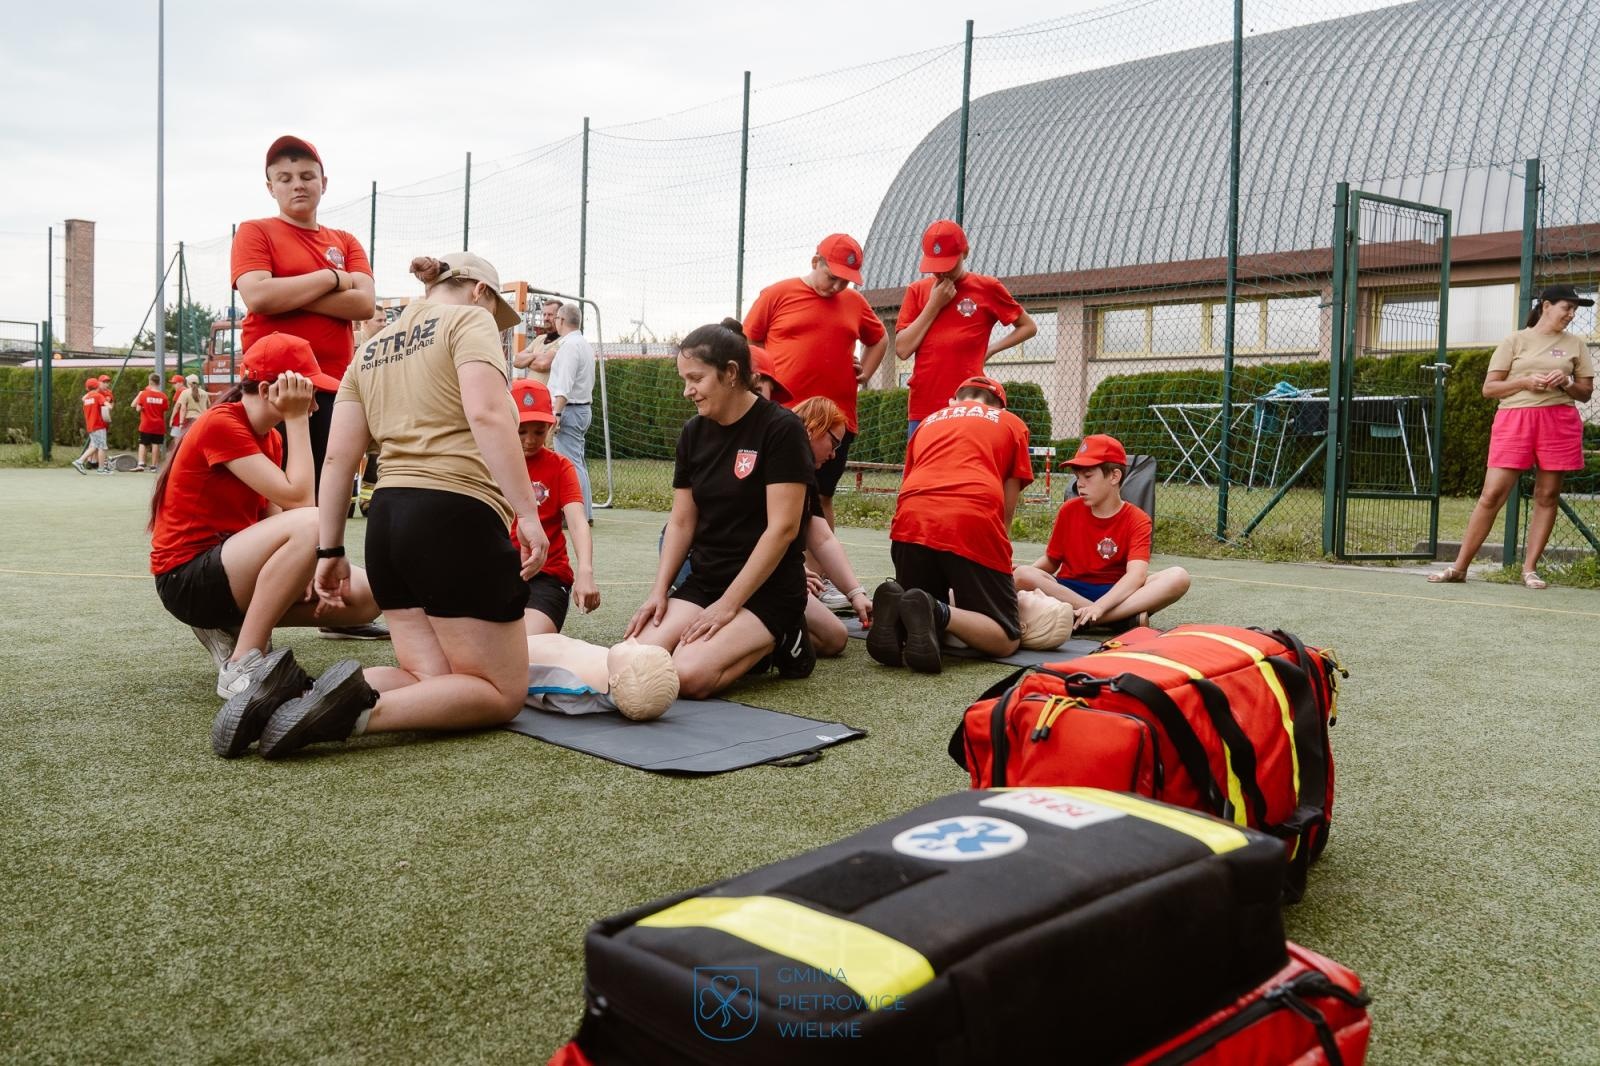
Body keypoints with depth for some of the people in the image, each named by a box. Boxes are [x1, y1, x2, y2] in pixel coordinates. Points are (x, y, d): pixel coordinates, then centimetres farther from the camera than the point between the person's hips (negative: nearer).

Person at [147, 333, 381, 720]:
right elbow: (297, 499, -23)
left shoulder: (269, 438, 12)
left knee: (365, 598, -3)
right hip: (188, 577, -9)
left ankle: (231, 627, 6)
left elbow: (276, 520, 4)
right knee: (313, 523, -33)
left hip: (233, 564, 9)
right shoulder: (222, 424, -15)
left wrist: (306, 571, -13)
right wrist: (297, 420, -16)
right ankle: (241, 666, -25)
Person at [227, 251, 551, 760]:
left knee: (432, 681, 13)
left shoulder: (371, 350, 21)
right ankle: (363, 708, -23)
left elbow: (338, 458, 14)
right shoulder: (469, 320, 1)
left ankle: (298, 697, -10)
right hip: (457, 517, -8)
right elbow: (487, 415, -17)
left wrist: (330, 551, 15)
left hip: (387, 519, 8)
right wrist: (528, 513, -20)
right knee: (502, 692, 1)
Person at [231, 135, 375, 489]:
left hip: (337, 388, 4)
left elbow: (364, 304, -1)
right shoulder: (255, 232, 6)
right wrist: (331, 278, -5)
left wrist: (287, 294, -8)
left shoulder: (345, 242, 17)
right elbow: (257, 296, -13)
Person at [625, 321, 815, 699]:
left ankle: (780, 642, 0)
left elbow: (782, 528, -16)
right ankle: (747, 646, 6)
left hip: (767, 590, -6)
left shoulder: (780, 428, -12)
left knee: (690, 675, -28)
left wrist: (728, 604, -18)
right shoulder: (693, 433, 9)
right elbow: (681, 522, 12)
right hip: (703, 581, 6)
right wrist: (659, 590, -3)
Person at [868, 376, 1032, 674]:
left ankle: (898, 608, -11)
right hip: (975, 522, -3)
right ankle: (938, 614, -22)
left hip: (912, 522, 4)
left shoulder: (928, 422, 35)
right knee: (1006, 640, 6)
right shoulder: (1012, 423, 26)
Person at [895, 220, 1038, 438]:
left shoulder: (987, 288, 5)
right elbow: (902, 349, 2)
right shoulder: (917, 291, 11)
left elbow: (1029, 326, 14)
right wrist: (934, 305, -3)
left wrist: (990, 349, 3)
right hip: (922, 410, 3)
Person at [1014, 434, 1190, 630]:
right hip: (1069, 591, 2)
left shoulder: (1137, 520, -6)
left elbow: (1136, 575, -21)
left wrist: (1099, 606, -38)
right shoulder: (1069, 510, 4)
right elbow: (1051, 560, 11)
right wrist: (1025, 572, -13)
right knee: (1023, 575, -30)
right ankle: (1129, 617, -31)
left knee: (1178, 577, -25)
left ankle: (1078, 618, -36)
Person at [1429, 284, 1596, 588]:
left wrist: (1566, 383, -6)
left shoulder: (1575, 344, 13)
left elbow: (1586, 393, 15)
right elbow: (1489, 388, 4)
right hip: (1514, 419, -2)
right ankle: (1459, 567, -2)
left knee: (1547, 496, 2)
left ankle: (1530, 569, 10)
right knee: (1492, 495, -6)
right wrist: (1525, 382, -12)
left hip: (1559, 422, 3)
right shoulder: (1515, 341, 7)